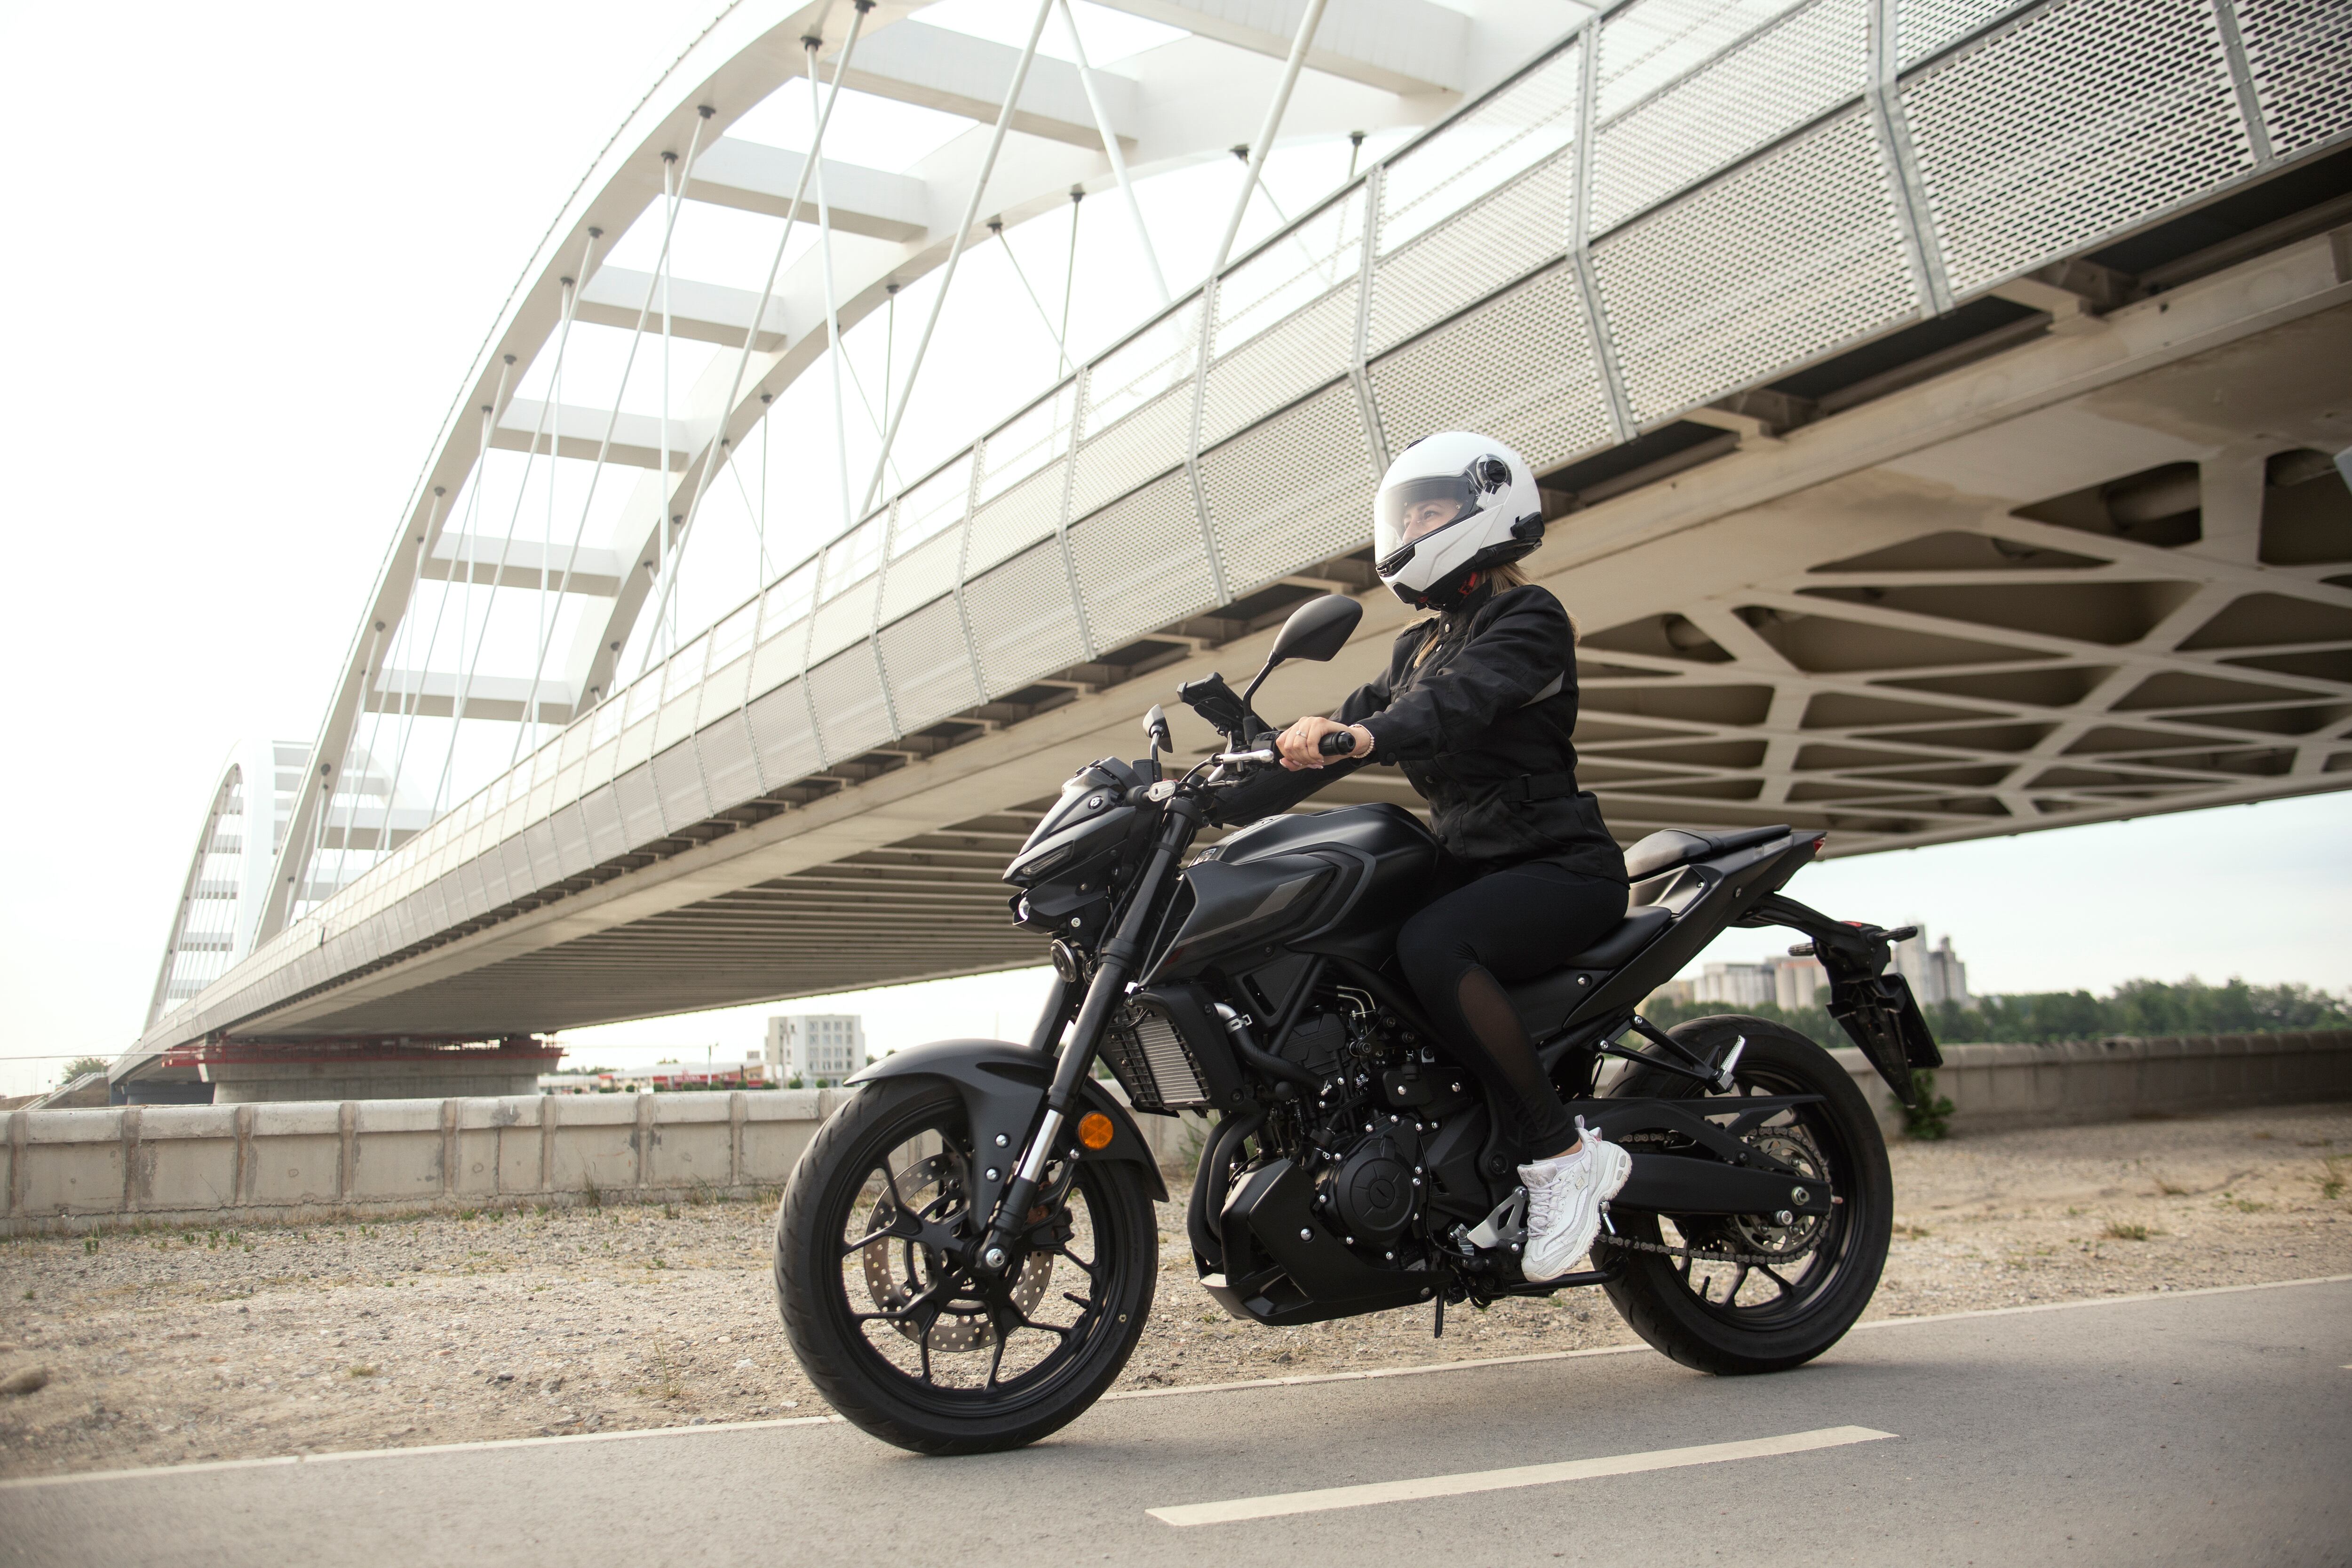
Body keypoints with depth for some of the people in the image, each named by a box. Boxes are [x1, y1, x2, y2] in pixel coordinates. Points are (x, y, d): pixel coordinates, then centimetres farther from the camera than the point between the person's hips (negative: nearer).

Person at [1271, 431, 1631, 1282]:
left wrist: (1364, 736, -45)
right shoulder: (1421, 643, 20)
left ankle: (1566, 1153, -25)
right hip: (1473, 861, 8)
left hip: (1560, 864, -8)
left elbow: (1464, 699, -26)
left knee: (1429, 946, -35)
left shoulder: (1528, 617, -6)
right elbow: (1363, 710, 10)